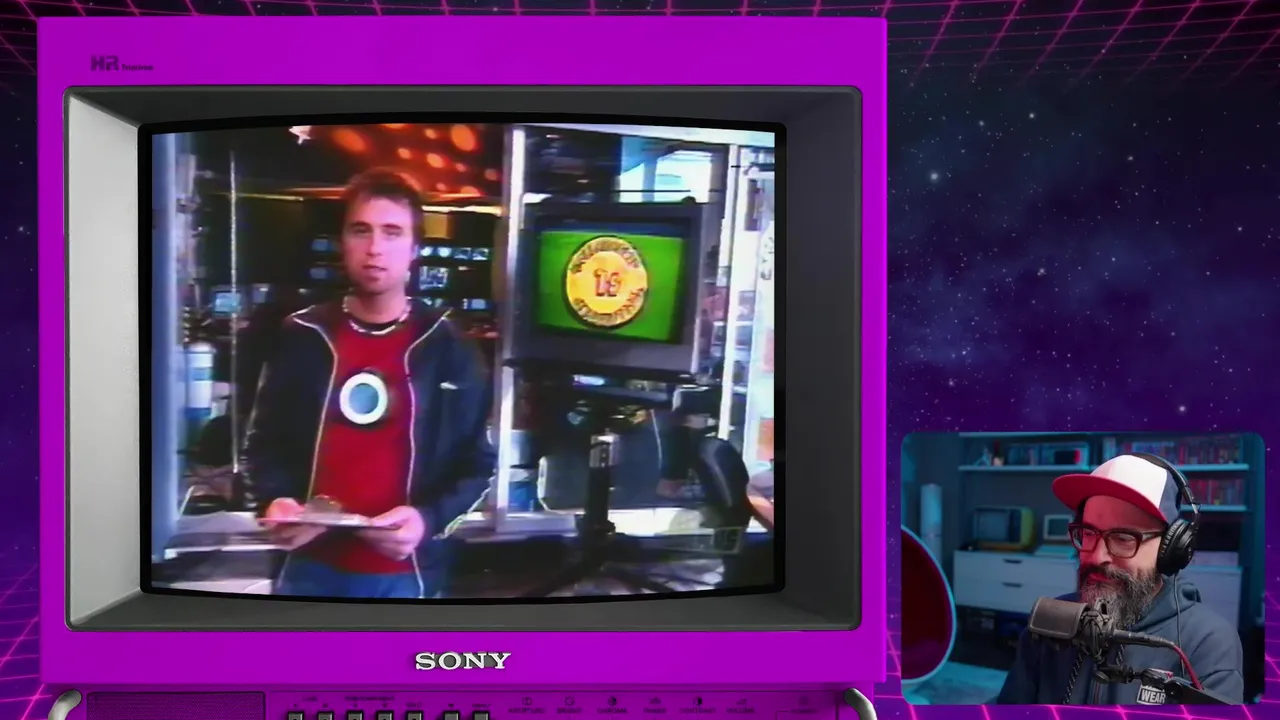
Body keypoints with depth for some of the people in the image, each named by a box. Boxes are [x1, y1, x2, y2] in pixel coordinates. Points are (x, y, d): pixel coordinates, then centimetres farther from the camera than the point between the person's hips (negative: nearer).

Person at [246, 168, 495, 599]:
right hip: (309, 568, 2)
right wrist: (276, 500, -11)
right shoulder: (302, 338, 4)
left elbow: (476, 463, 1)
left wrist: (428, 519, -17)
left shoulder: (448, 349, -1)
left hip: (404, 575, -1)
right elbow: (265, 442, 11)